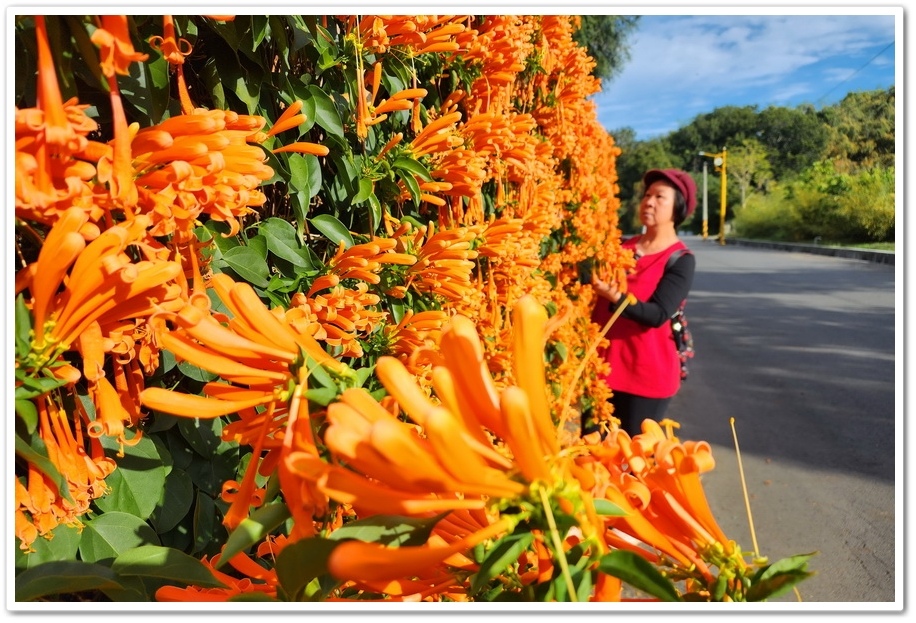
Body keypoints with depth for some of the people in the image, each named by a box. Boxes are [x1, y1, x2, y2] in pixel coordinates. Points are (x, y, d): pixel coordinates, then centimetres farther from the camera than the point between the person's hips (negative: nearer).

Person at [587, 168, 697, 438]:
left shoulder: (681, 260, -8)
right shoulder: (621, 247, 8)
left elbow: (658, 315, -20)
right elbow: (596, 294, 16)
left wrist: (614, 296, -32)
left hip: (647, 374, -5)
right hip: (600, 365, 5)